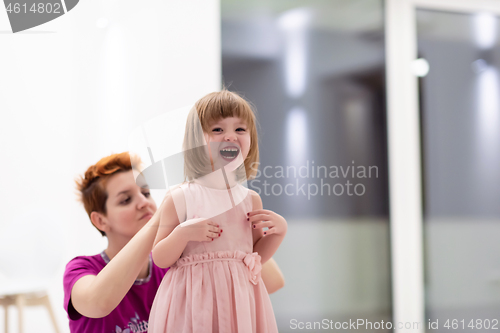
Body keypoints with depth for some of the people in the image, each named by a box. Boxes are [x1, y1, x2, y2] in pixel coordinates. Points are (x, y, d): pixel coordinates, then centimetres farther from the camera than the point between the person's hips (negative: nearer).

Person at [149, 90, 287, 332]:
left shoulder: (251, 199, 5)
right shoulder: (180, 199, -7)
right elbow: (160, 259, -5)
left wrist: (279, 230, 0)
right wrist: (183, 233, -20)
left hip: (240, 298, 3)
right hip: (195, 301, -3)